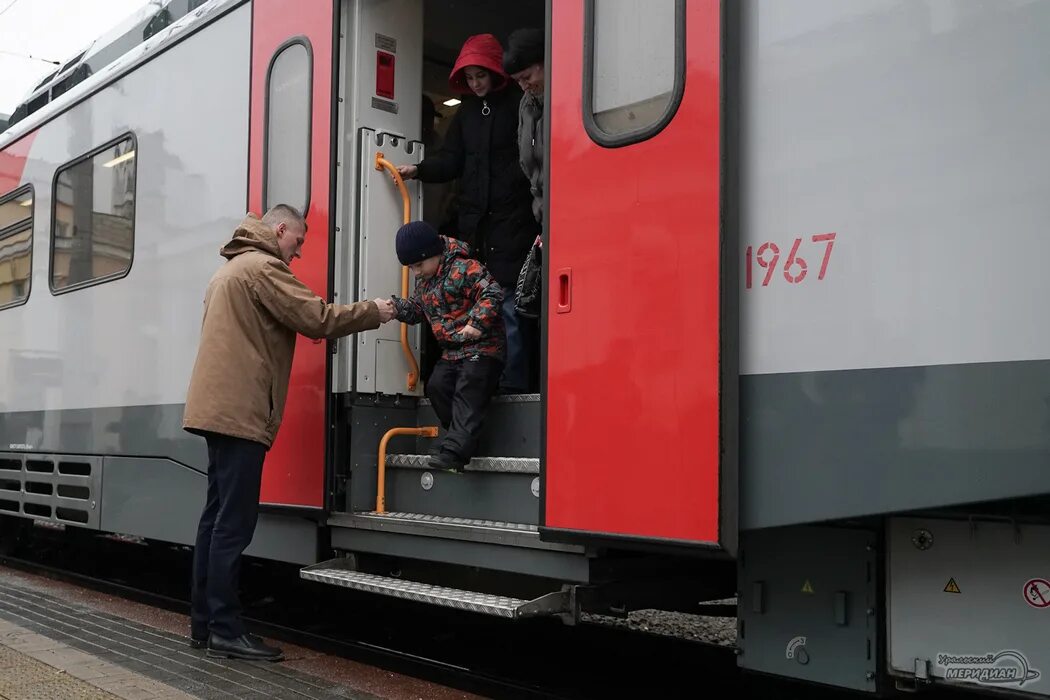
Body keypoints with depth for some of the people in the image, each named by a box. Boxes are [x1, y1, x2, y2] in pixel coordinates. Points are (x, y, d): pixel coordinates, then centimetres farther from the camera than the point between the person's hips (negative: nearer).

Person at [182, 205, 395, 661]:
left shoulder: (231, 269, 24)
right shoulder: (263, 267, -9)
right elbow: (316, 319, -15)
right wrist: (375, 312, -5)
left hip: (218, 408, 10)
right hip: (239, 411, -10)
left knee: (217, 517, 10)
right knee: (234, 523, -8)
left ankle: (204, 623, 14)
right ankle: (225, 631, -6)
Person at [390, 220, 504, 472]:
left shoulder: (465, 269, -16)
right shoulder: (424, 281, 12)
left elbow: (493, 293, -23)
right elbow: (416, 308, 19)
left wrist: (477, 322, -32)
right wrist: (396, 307, -1)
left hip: (482, 347, -9)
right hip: (452, 350, 9)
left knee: (467, 393, -18)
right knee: (436, 385, -2)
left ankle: (455, 450, -27)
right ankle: (465, 439, 7)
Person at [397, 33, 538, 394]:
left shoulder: (519, 103, -1)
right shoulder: (466, 111, 18)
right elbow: (451, 159, 16)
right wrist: (419, 170, 0)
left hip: (513, 219, -6)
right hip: (474, 220, 6)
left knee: (508, 304, -10)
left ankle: (512, 385, -6)